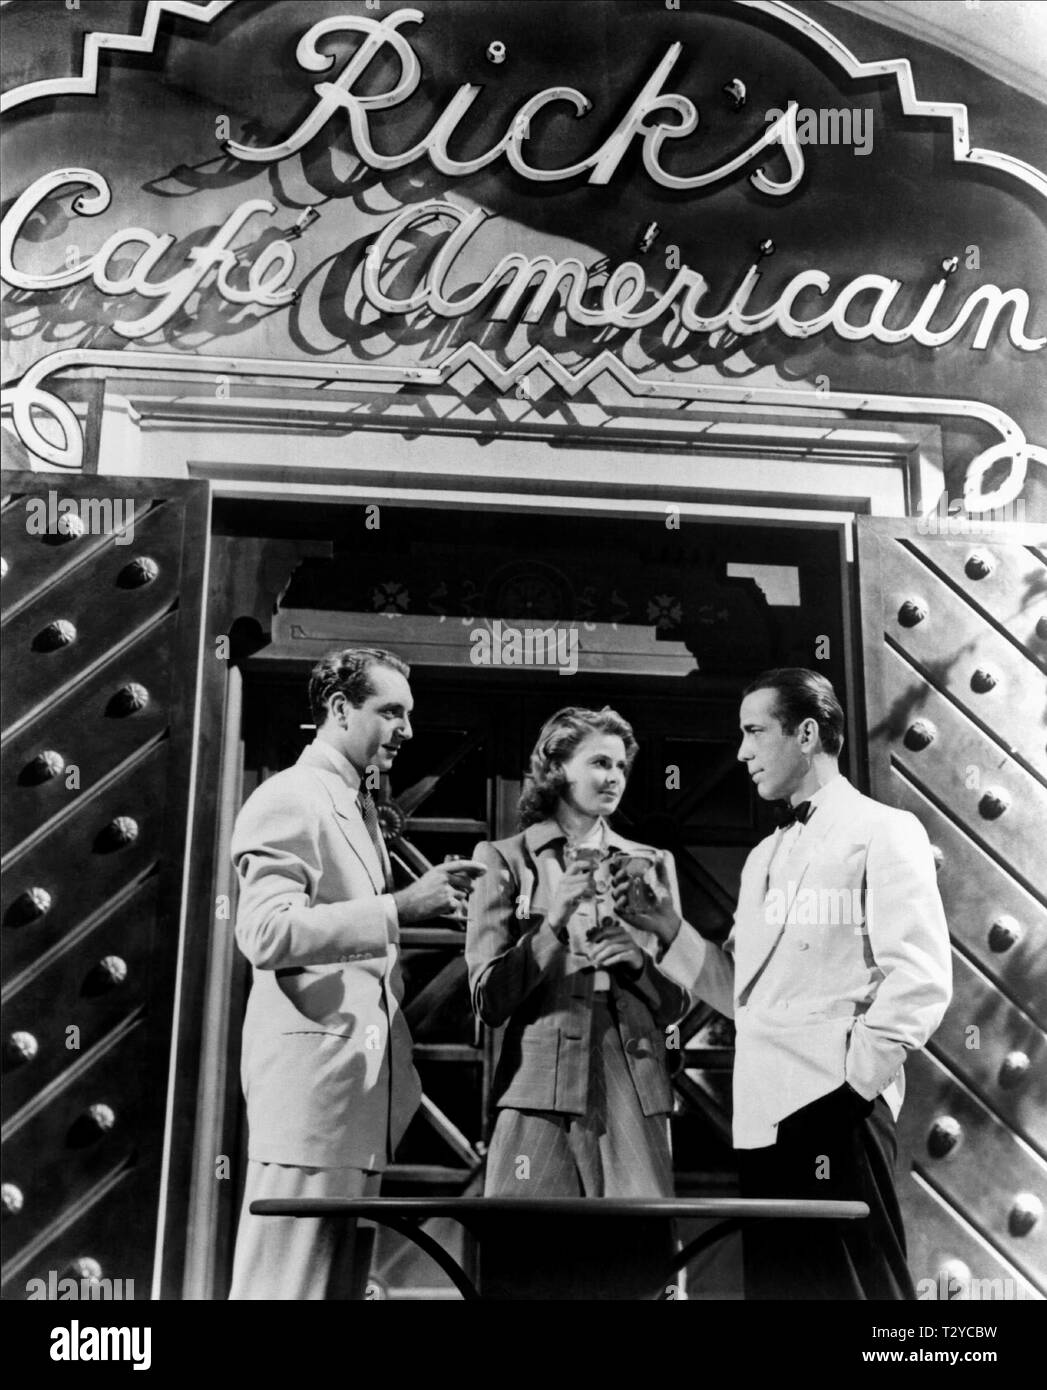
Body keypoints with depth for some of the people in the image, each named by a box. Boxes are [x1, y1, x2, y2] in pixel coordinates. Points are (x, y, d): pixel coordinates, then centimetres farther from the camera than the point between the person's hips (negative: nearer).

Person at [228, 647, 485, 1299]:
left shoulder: (359, 804, 22)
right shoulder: (291, 799, -8)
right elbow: (265, 934, -21)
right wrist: (398, 907, -26)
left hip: (365, 1080, 9)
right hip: (311, 1078, -9)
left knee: (338, 1279, 9)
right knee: (286, 1281, -7)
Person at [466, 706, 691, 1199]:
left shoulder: (646, 863, 14)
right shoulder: (506, 859, 5)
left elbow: (677, 1002, 16)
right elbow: (489, 1001, -1)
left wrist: (638, 961, -5)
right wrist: (553, 922, -12)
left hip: (635, 1092, 3)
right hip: (544, 1092, -3)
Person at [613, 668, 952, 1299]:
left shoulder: (882, 831, -2)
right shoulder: (764, 857, 22)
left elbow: (920, 980, -11)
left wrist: (854, 1084, -14)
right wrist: (669, 927, 7)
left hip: (834, 1113, -7)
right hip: (762, 1119, 8)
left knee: (847, 1285, -5)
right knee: (776, 1286, 11)